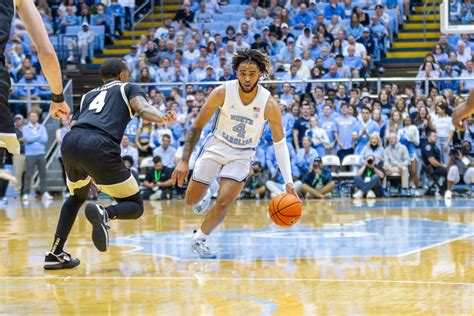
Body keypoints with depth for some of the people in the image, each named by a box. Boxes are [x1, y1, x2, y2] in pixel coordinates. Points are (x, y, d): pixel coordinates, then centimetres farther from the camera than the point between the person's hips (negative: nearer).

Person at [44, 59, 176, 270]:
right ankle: (104, 213, -26)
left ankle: (55, 254, 24)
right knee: (134, 206, 8)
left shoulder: (88, 95, 35)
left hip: (70, 142, 5)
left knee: (77, 196, 34)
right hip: (99, 147, -5)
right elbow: (143, 108, 0)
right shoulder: (128, 88, 23)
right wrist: (163, 118, -20)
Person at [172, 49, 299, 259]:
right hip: (216, 147, 1)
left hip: (242, 155, -1)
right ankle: (206, 195, 44)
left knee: (223, 202, -17)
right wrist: (184, 161, -15)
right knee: (191, 201, 7)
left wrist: (288, 181, -21)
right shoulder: (222, 92, -21)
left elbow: (279, 142, -13)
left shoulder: (269, 104, -21)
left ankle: (199, 240, 7)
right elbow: (197, 126, -11)